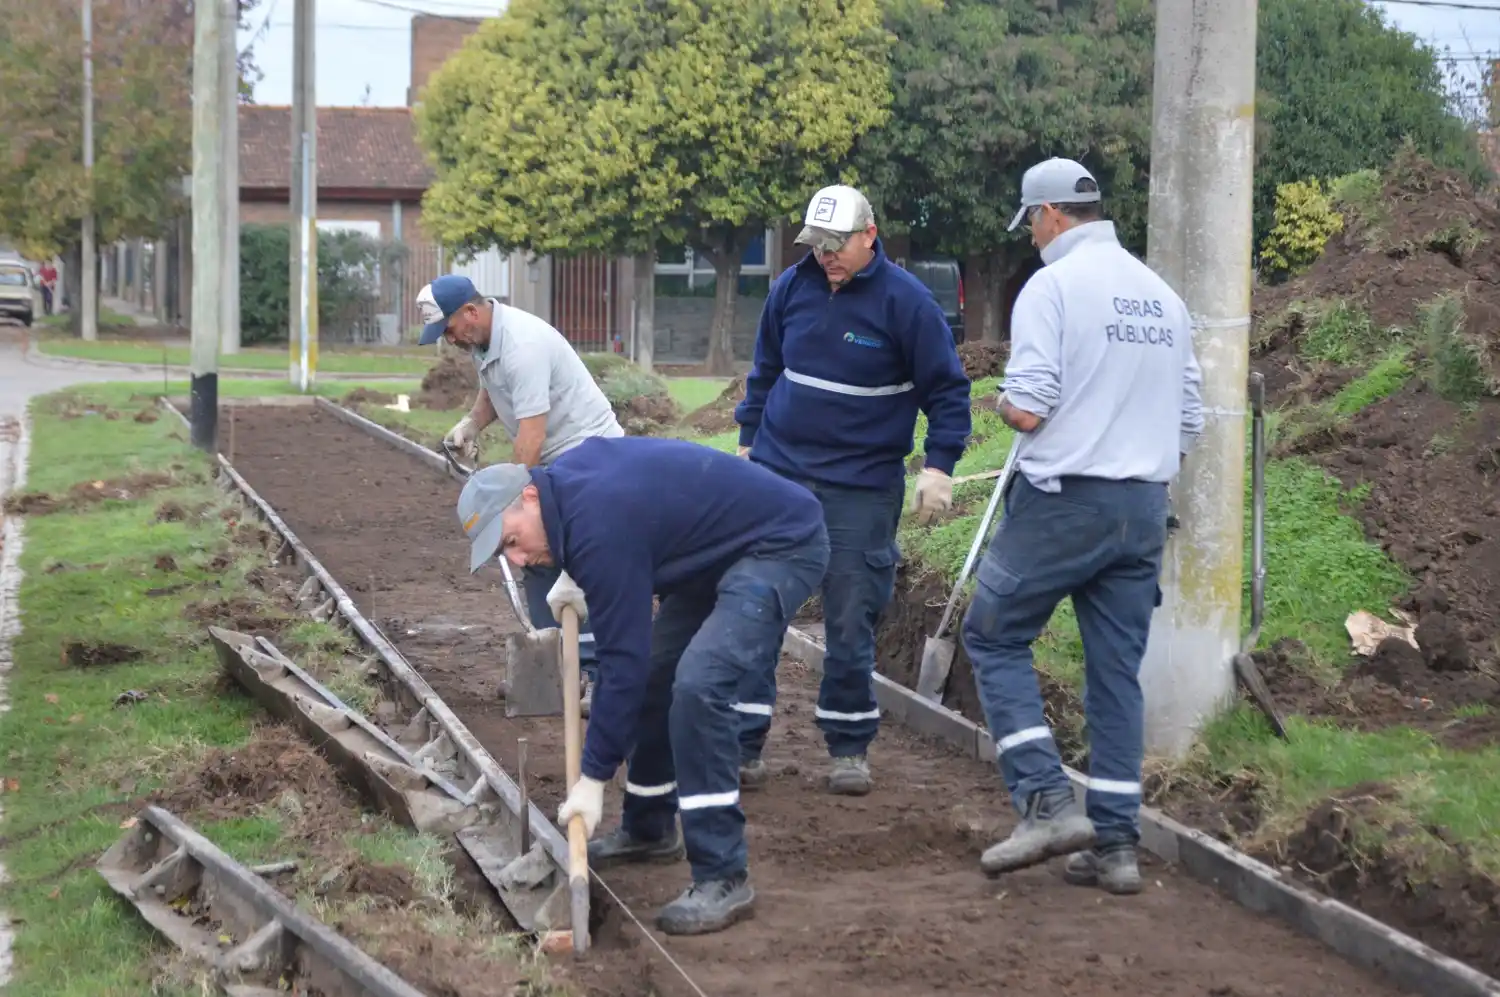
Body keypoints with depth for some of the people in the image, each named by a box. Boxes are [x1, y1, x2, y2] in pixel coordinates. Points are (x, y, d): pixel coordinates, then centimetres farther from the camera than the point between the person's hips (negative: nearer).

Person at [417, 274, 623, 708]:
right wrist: (471, 423, 4)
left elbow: (531, 435, -29)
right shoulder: (481, 339, 3)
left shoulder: (522, 345, -27)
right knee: (539, 557, 9)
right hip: (551, 458, 10)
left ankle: (598, 675, -18)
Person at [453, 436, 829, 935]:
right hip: (725, 546, 11)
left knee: (697, 684, -24)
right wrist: (576, 576, 18)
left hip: (783, 544, -11)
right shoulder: (567, 474, -1)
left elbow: (623, 659, -25)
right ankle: (649, 829, 31)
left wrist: (592, 779, -20)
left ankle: (723, 878, -20)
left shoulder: (599, 524, -28)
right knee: (655, 673, 13)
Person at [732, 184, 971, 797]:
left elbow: (948, 389, -4)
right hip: (777, 473, 3)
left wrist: (939, 466, -11)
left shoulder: (905, 301, -9)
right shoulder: (792, 287, 3)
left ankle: (849, 749, 17)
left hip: (861, 491, -3)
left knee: (850, 624, 4)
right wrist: (749, 441, 18)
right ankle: (742, 745, 7)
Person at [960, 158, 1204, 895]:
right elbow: (1188, 424, 13)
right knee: (1117, 672, 10)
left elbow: (1029, 411, -17)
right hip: (1145, 506, 6)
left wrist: (1005, 403, 5)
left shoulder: (1053, 286, -9)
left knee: (994, 638, 8)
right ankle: (1115, 843, 10)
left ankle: (1047, 802, -4)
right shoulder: (1162, 295, 11)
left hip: (1064, 500, -6)